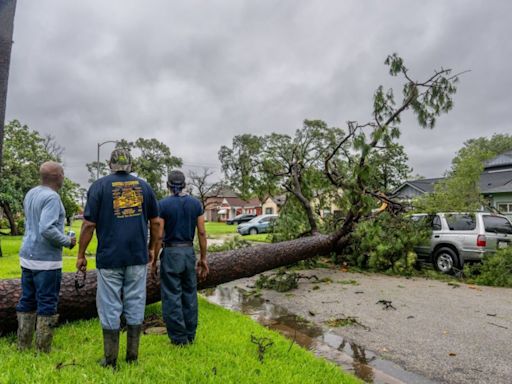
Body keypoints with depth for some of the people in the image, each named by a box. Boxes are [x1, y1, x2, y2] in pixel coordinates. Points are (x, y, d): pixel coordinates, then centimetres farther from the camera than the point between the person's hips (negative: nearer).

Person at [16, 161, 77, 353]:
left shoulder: (30, 194, 10)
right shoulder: (51, 197, -18)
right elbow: (47, 229, -28)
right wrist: (67, 241, -14)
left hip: (27, 257, 9)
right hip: (46, 260, -8)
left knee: (27, 301, 15)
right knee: (47, 304, 1)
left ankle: (23, 346, 25)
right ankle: (43, 350, 10)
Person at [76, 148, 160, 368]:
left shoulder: (99, 186, -2)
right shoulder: (144, 186, 6)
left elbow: (89, 224, -6)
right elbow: (155, 222, 7)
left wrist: (81, 254, 3)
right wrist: (151, 248, 17)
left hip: (109, 257, -2)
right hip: (138, 257, 3)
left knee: (110, 307, 8)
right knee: (135, 305, 11)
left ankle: (110, 360, 18)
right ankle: (133, 356, 22)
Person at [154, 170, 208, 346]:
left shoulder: (163, 204, -7)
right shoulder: (196, 203, 2)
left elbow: (158, 236, -9)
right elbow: (202, 233, 1)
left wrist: (154, 259, 2)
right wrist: (203, 258, 8)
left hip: (171, 252, -4)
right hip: (189, 252, 4)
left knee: (172, 296, 5)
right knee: (189, 294, 13)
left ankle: (179, 338, 12)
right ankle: (190, 335, 23)